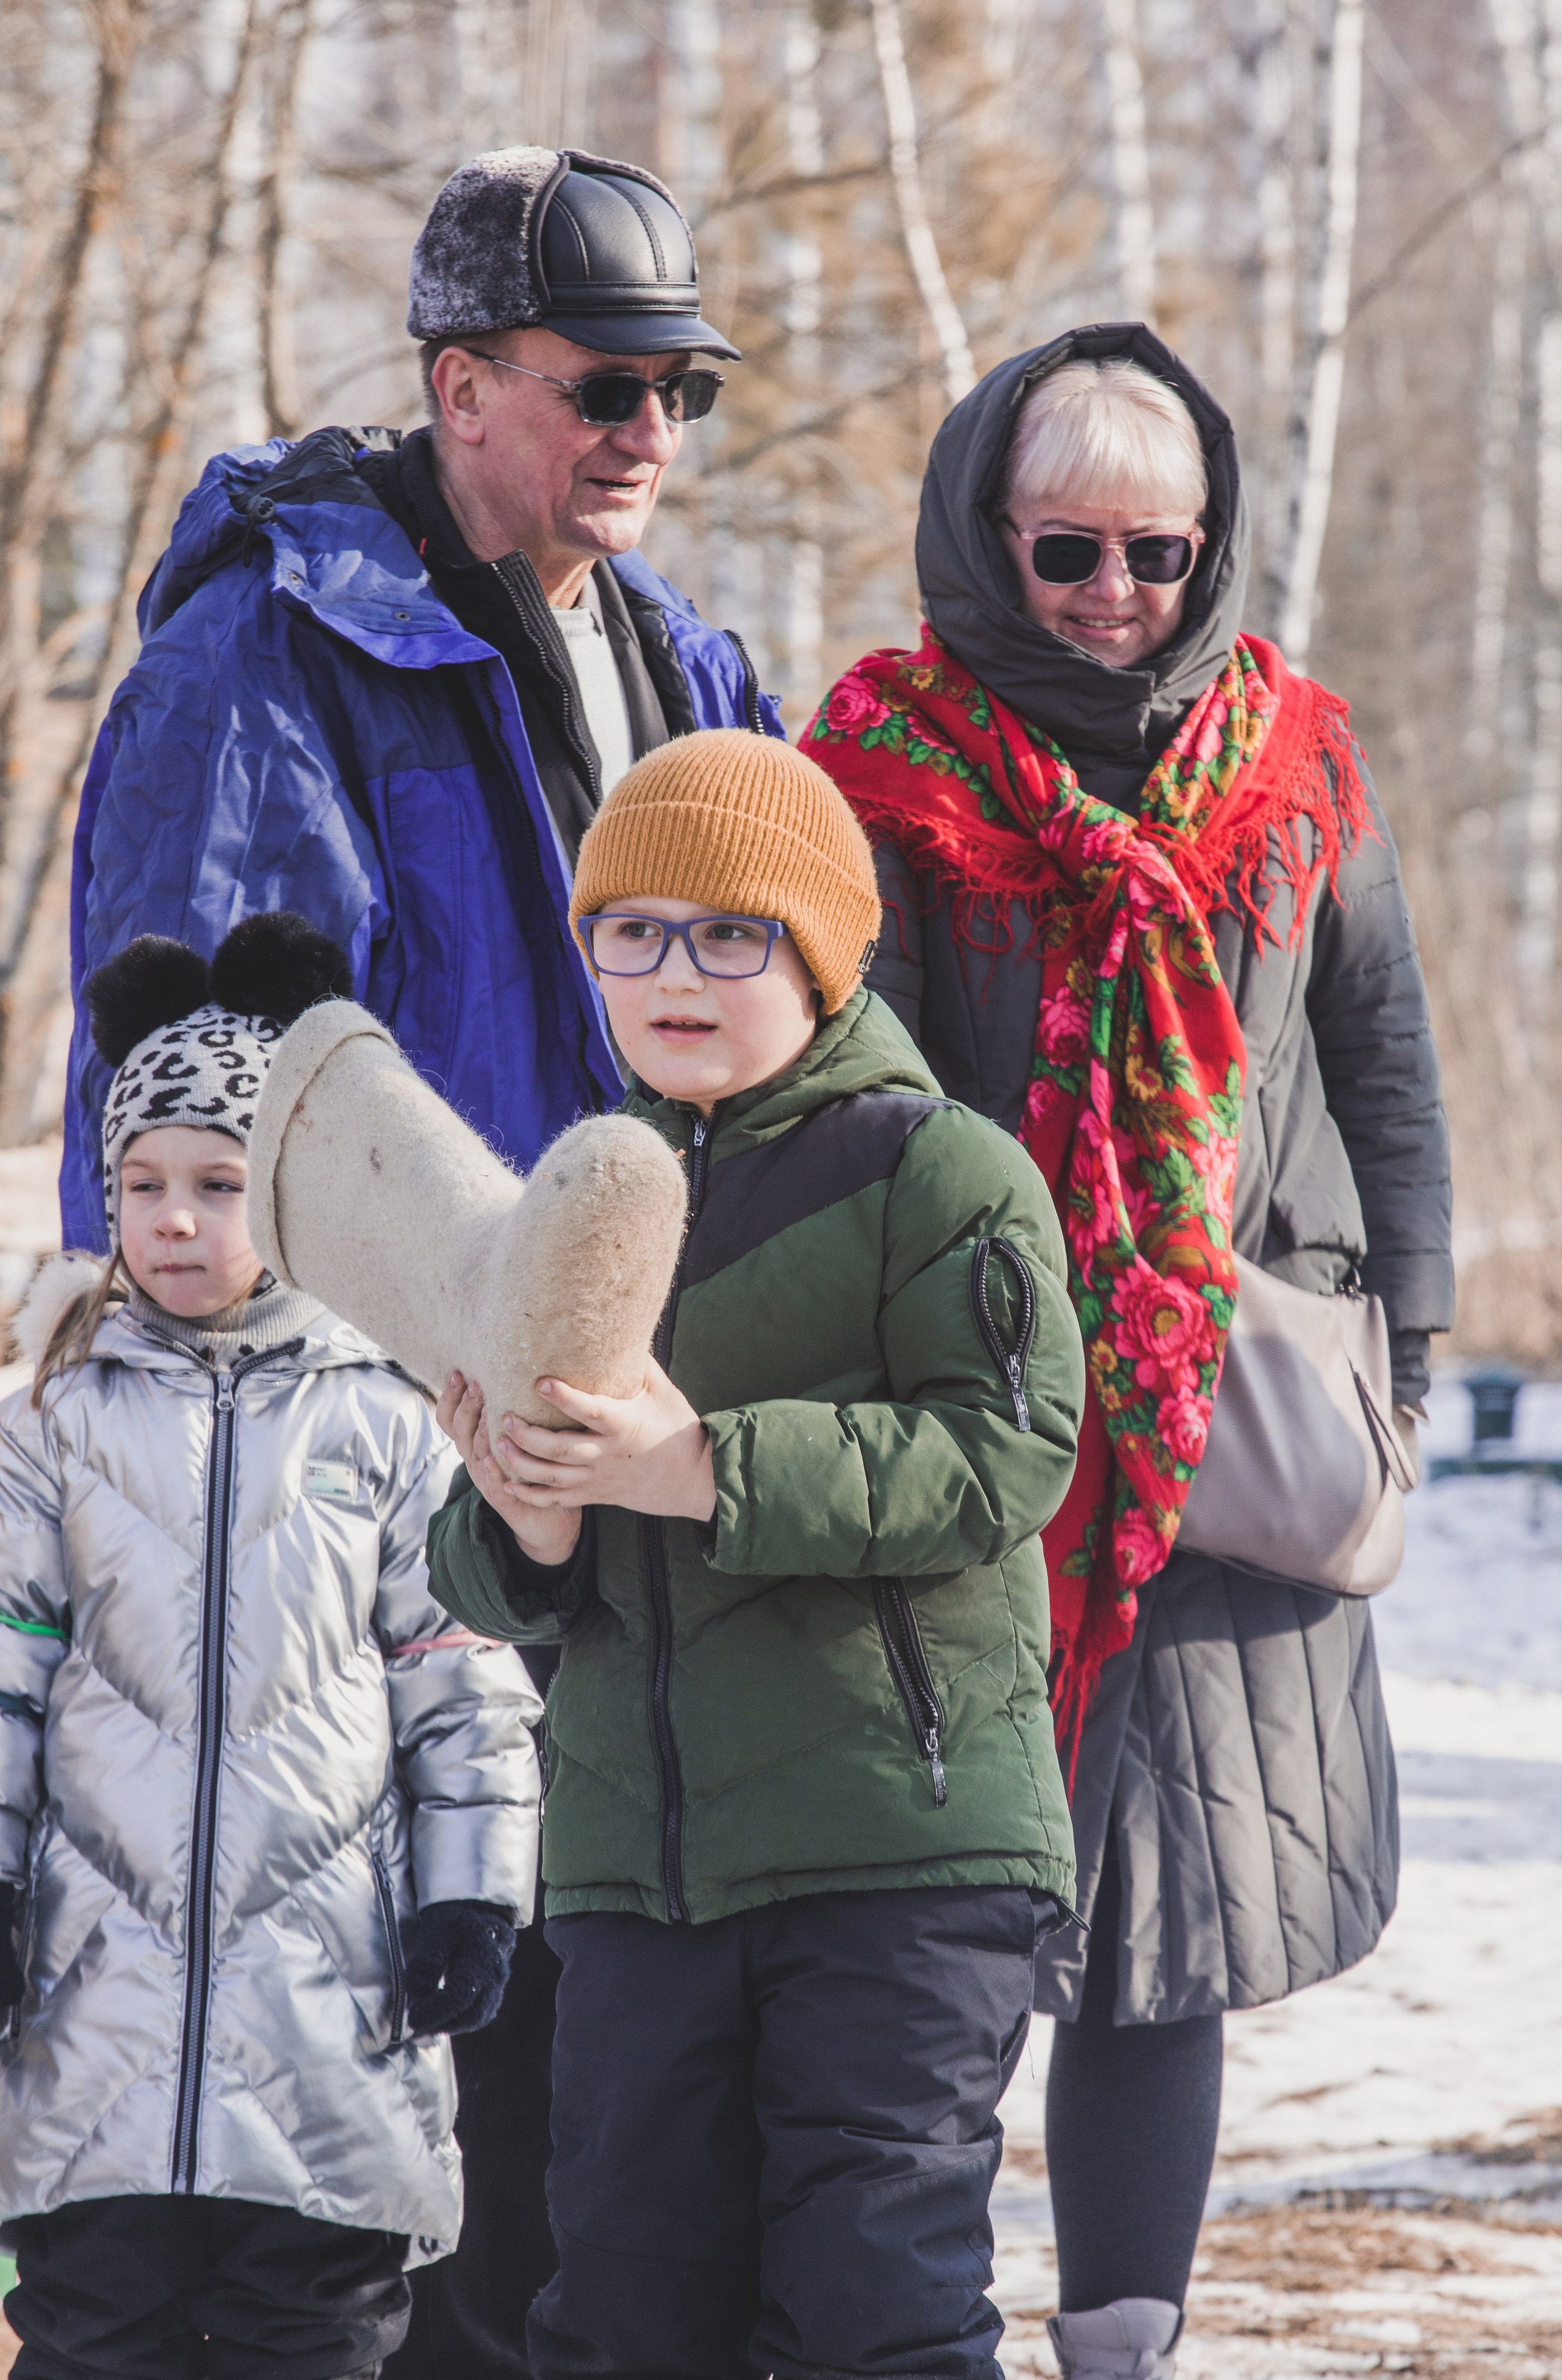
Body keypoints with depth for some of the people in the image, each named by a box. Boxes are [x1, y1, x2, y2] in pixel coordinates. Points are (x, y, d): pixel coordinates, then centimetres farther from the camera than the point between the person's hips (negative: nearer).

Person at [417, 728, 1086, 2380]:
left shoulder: (942, 1170, -3)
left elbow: (1004, 1454, -16)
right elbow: (482, 1584, 16)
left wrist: (712, 1470, -24)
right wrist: (524, 1533, -9)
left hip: (904, 1845, -6)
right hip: (634, 1859, 6)